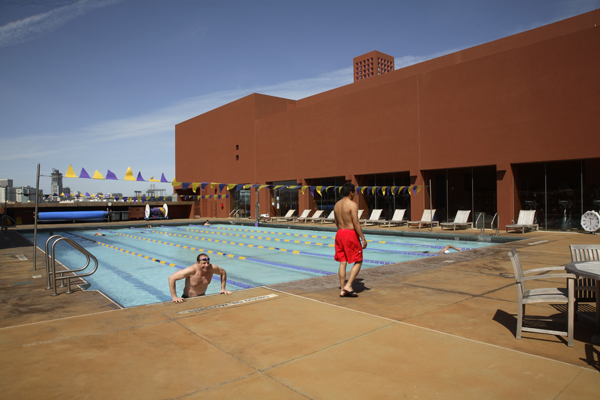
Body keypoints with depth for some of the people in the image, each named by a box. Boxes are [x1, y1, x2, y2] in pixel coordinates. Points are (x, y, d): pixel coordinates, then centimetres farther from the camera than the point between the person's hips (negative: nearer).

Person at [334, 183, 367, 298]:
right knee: (358, 262, 5)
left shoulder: (337, 204, 10)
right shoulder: (352, 204, -13)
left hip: (340, 233, 7)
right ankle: (348, 286, -3)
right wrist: (363, 238, -13)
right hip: (350, 234, -7)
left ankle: (342, 290, 12)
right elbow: (356, 223, -17)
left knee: (342, 262, 10)